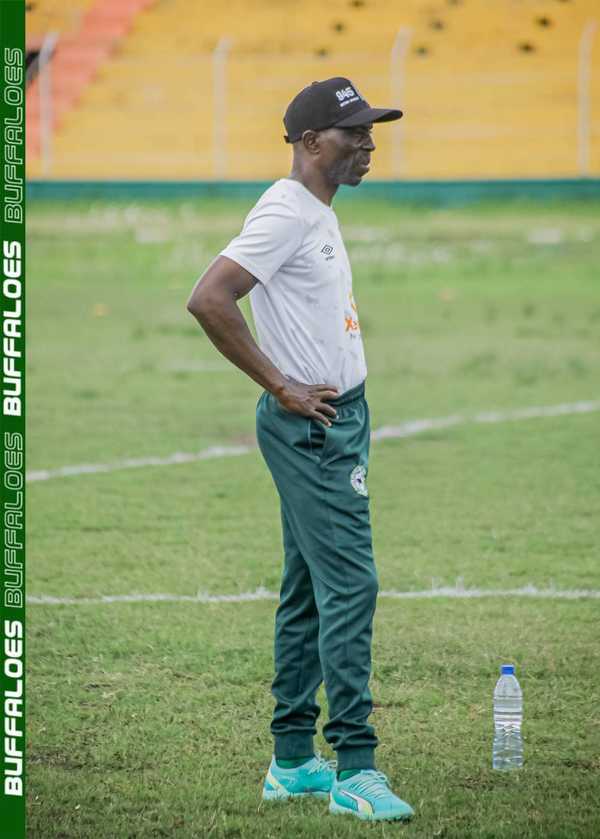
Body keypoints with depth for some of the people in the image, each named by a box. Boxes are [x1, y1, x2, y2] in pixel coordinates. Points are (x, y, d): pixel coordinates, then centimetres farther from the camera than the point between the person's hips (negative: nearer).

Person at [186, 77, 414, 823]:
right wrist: (282, 387, -20)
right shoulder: (286, 213, -16)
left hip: (335, 420, 10)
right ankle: (353, 769, -14)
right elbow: (207, 300, -26)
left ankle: (293, 763, 18)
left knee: (309, 589, 12)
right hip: (311, 427, -10)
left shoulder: (318, 214, 15)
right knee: (348, 584, -13)